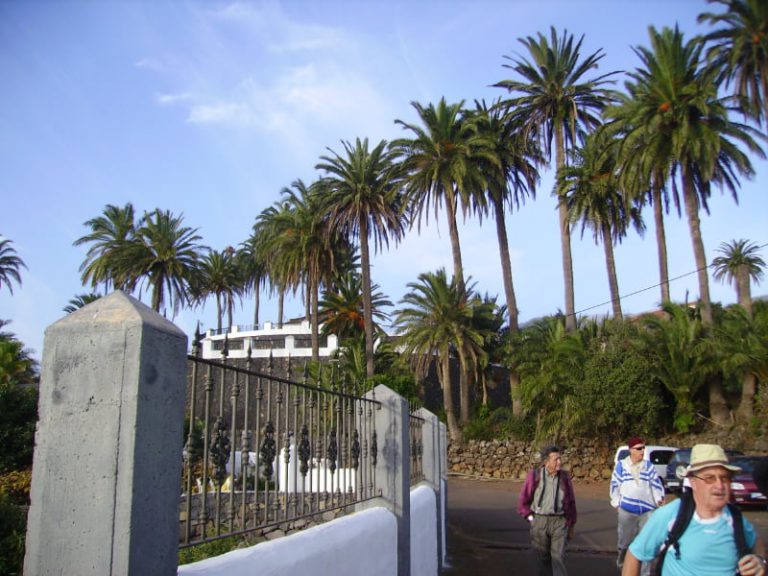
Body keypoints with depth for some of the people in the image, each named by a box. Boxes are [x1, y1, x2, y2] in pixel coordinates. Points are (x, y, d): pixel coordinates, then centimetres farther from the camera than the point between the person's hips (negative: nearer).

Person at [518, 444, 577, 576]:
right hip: (539, 522, 0)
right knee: (543, 558, 10)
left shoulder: (565, 477, -1)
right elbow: (523, 502, 2)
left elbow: (571, 503, 9)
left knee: (559, 557, -7)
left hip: (560, 522, 1)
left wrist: (571, 526, 12)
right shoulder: (534, 476, -8)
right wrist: (532, 520, -2)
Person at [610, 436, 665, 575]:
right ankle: (622, 553, 48)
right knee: (625, 538, 15)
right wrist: (616, 503, 5)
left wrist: (659, 498, -15)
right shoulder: (621, 465, 0)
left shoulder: (649, 466, 3)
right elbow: (615, 484, 5)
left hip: (647, 510, 1)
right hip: (627, 510, -1)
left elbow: (656, 482, -1)